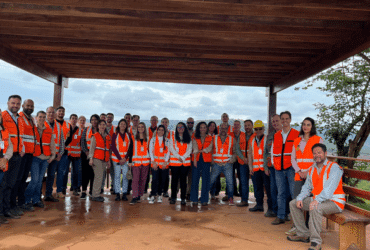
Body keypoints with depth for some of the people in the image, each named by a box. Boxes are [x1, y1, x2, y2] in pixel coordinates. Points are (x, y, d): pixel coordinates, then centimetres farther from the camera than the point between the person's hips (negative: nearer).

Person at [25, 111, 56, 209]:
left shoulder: (49, 131, 12)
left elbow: (52, 144, 15)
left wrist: (53, 155, 8)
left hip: (46, 158, 3)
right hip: (35, 158, -3)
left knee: (40, 179, 7)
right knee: (35, 179, -9)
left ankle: (36, 200, 16)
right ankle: (27, 199, 8)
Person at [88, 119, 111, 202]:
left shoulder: (108, 137, 15)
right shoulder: (95, 136, 3)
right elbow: (92, 148, -1)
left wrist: (109, 160, 14)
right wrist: (91, 158, -9)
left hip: (104, 160, 5)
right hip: (97, 159, -4)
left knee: (98, 177, 5)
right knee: (99, 176, -11)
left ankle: (96, 194, 11)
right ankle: (95, 196, -7)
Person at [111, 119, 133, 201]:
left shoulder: (128, 135, 10)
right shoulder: (115, 135, 4)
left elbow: (130, 148, 5)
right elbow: (113, 147, -2)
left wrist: (125, 158, -7)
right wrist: (119, 158, -9)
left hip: (126, 159, 1)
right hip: (116, 158, -1)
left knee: (125, 176, -2)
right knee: (117, 176, -1)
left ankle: (124, 194, 5)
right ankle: (117, 194, 6)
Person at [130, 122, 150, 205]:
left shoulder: (147, 139, 11)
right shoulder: (134, 138, 6)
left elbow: (149, 149, 14)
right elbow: (131, 149, 3)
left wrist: (150, 159, 6)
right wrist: (131, 160, -4)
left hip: (145, 161, 2)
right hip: (136, 161, -2)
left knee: (143, 179, 6)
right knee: (135, 179, -11)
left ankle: (139, 196, 16)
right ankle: (134, 197, -12)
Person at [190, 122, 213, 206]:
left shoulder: (210, 138, 10)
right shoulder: (195, 138, 11)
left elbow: (209, 149, -2)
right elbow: (195, 149, -2)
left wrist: (200, 151, -8)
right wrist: (195, 159, -14)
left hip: (206, 161, 0)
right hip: (197, 160, 1)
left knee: (205, 180, -1)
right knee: (195, 179, -2)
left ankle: (204, 200, 6)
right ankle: (194, 199, 6)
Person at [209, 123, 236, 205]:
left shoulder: (231, 139, 7)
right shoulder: (214, 138, 6)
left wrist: (233, 158, -1)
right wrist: (212, 159, 1)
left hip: (227, 164, 0)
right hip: (216, 164, 0)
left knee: (230, 182, -3)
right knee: (210, 181, 5)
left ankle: (230, 198, 11)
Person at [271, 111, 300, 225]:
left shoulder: (296, 134, 1)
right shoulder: (276, 135, 14)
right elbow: (273, 151, 20)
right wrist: (274, 163, 11)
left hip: (291, 168, -4)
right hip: (279, 169, 5)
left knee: (294, 193, -6)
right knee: (281, 193, 10)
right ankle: (280, 216, 18)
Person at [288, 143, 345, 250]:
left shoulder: (334, 167, -12)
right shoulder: (312, 169, 11)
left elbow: (330, 188, -25)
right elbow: (307, 187, 13)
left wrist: (317, 200, -36)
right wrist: (300, 198, -5)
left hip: (334, 201, -8)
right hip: (317, 199, 8)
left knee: (315, 208, -37)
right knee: (293, 204, 5)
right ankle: (303, 234, 11)